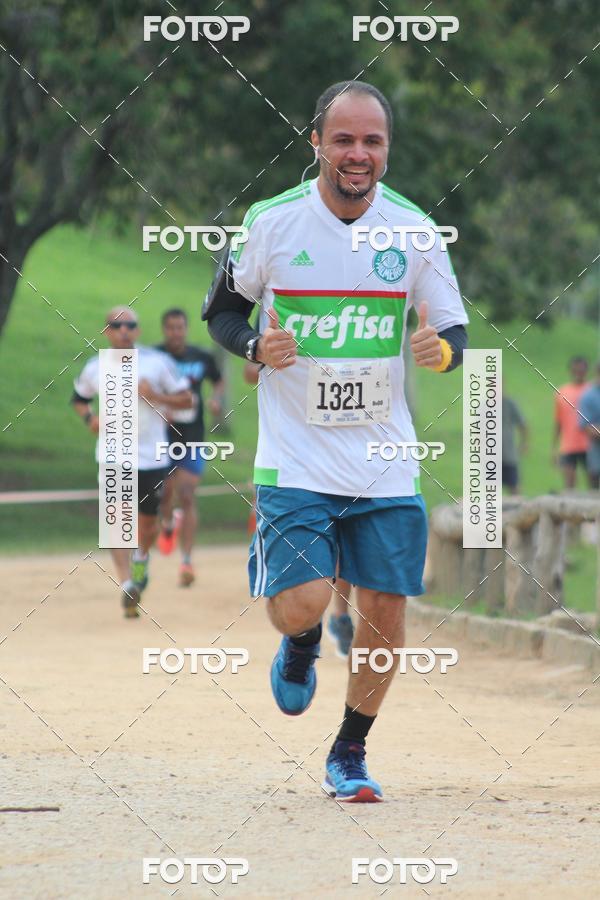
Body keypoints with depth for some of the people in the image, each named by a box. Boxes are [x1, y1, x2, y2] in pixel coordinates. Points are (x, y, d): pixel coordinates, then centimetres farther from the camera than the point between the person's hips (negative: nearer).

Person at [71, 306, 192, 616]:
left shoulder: (157, 362, -2)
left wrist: (155, 396, -16)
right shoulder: (95, 368, 3)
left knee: (147, 519, 10)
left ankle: (141, 559, 43)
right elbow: (79, 398, 20)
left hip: (152, 455, 0)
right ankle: (127, 584, -19)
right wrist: (89, 417, -2)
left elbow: (186, 399, 2)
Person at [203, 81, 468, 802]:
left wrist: (441, 350, -18)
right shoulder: (271, 222, -6)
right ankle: (300, 645, 24)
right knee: (300, 607, -15)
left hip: (386, 464, 2)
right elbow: (221, 310, 8)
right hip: (295, 462, -2)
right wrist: (257, 347, -13)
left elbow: (455, 334, 6)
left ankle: (348, 755, 24)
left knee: (385, 619, 2)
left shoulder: (414, 229, -1)